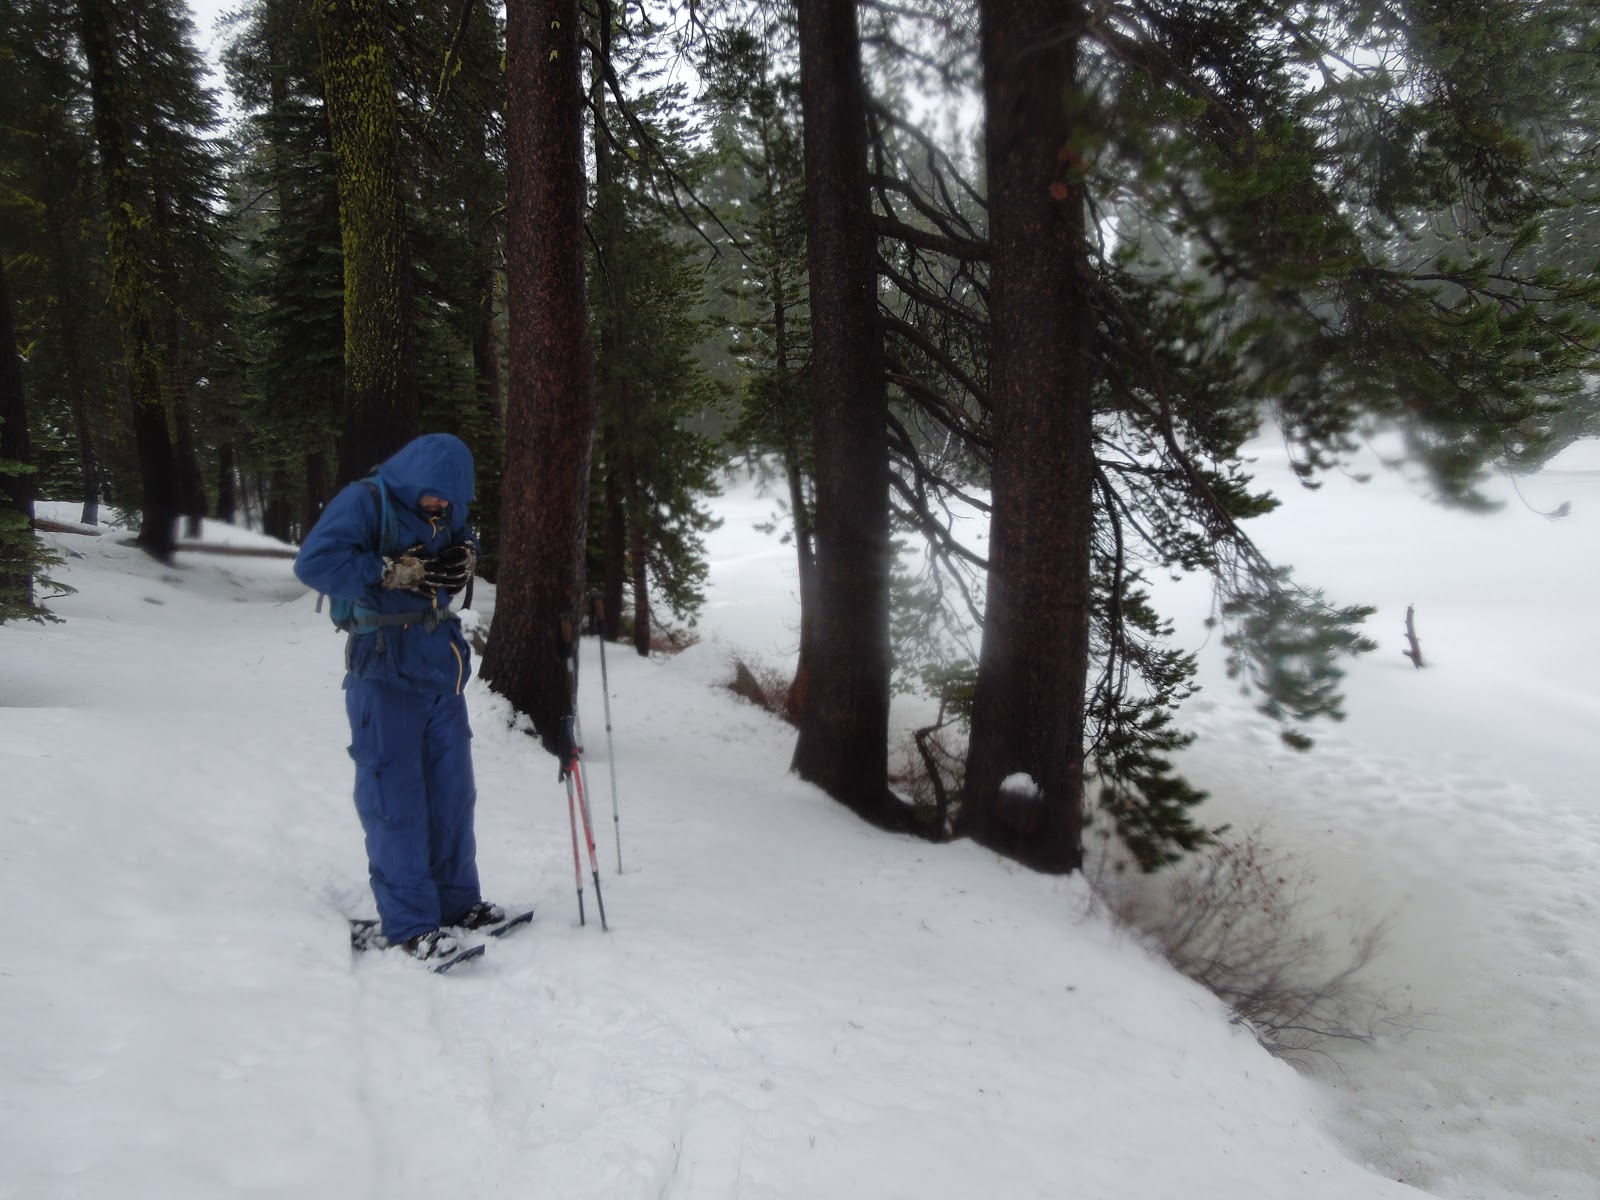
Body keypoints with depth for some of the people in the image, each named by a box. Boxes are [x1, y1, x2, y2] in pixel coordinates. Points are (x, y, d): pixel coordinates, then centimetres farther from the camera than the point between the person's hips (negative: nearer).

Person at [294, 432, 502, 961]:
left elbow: (464, 547, 23)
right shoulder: (366, 502, -12)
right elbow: (315, 561, -21)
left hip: (443, 665, 7)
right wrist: (394, 573, -24)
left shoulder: (446, 514, 8)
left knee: (451, 789, 13)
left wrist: (465, 558, -1)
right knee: (395, 798, -2)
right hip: (384, 670, -7)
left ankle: (456, 900, 26)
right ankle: (408, 922, 7)